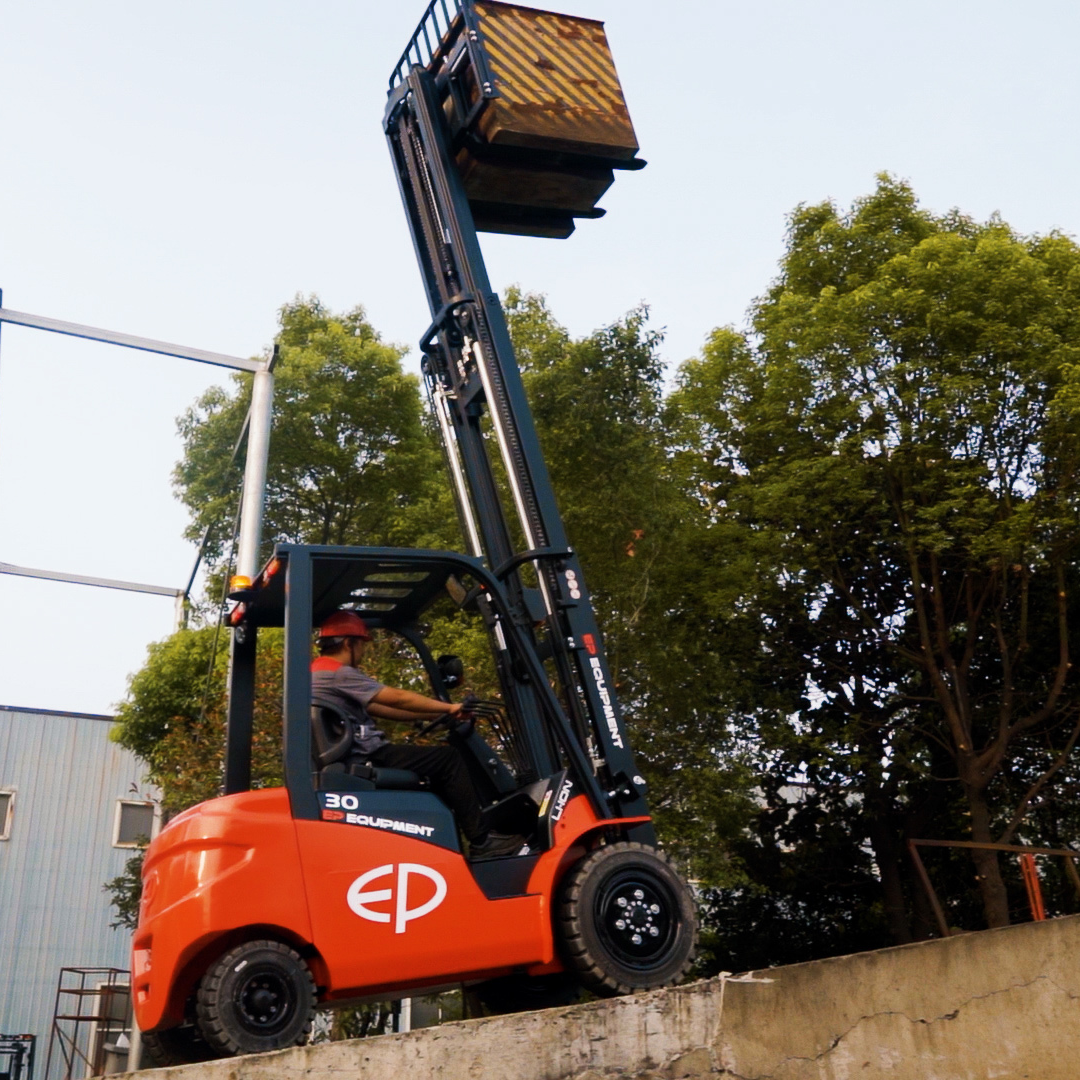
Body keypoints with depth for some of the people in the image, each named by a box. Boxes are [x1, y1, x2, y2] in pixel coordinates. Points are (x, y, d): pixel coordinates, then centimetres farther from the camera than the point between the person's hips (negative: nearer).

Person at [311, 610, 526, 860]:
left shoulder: (321, 674, 19)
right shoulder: (337, 673, -13)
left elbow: (379, 709, 20)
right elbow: (397, 698, -12)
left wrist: (433, 714, 17)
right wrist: (449, 707, -2)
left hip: (357, 762, 11)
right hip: (367, 761, -11)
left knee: (440, 767, 19)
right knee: (449, 759, -10)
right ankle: (481, 842, -7)